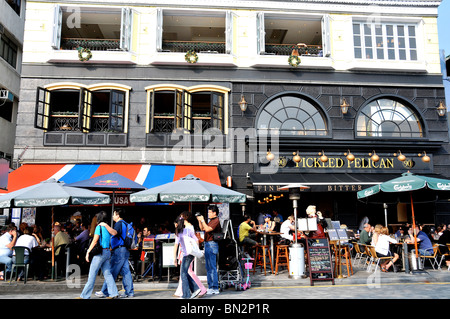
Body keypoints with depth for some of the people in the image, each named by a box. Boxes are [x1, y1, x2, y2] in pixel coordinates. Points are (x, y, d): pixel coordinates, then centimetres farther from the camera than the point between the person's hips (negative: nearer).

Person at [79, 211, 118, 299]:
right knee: (107, 273, 7)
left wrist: (88, 252, -10)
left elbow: (95, 241, -13)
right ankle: (113, 293, 4)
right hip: (107, 252, 7)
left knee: (92, 275, 0)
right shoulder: (107, 228, 11)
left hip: (100, 252, -7)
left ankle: (85, 295, 6)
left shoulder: (99, 227, -8)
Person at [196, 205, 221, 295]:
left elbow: (207, 229, -22)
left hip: (212, 244, -10)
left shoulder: (216, 220, -11)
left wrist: (202, 220, -12)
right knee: (208, 267, 13)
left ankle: (215, 289, -6)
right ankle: (210, 287, 20)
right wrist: (199, 220, 13)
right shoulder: (211, 221, 19)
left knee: (212, 267, -9)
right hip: (207, 244, 10)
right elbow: (202, 228, 26)